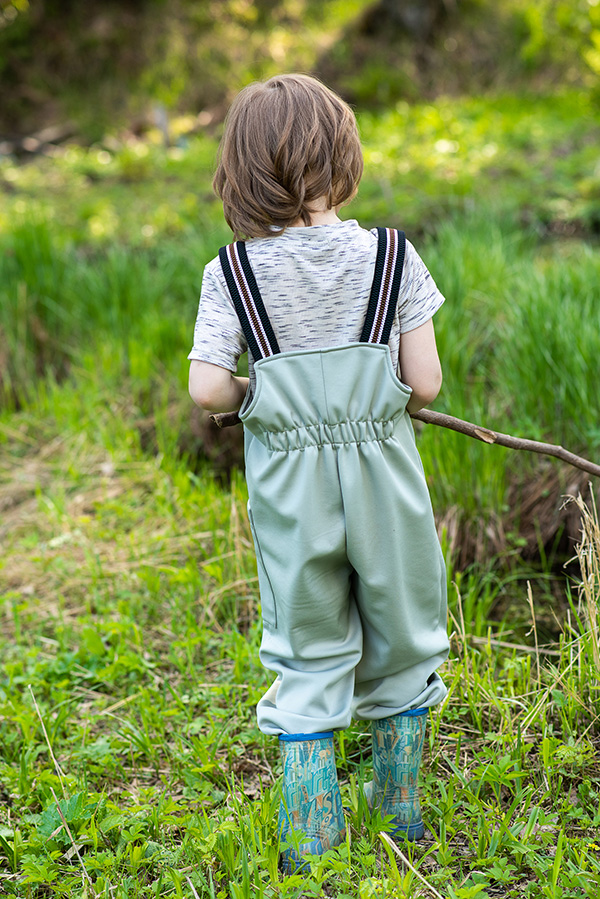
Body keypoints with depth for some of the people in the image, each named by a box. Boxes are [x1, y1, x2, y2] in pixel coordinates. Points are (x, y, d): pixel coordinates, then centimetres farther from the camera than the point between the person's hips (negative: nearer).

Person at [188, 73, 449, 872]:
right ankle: (400, 809, 33)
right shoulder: (392, 256, -7)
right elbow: (425, 383, -8)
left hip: (290, 483, 0)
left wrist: (252, 394, 7)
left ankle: (312, 837, 18)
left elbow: (207, 389, -14)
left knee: (308, 657, 13)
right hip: (382, 473, 0)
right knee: (402, 642, 18)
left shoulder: (231, 272, -7)